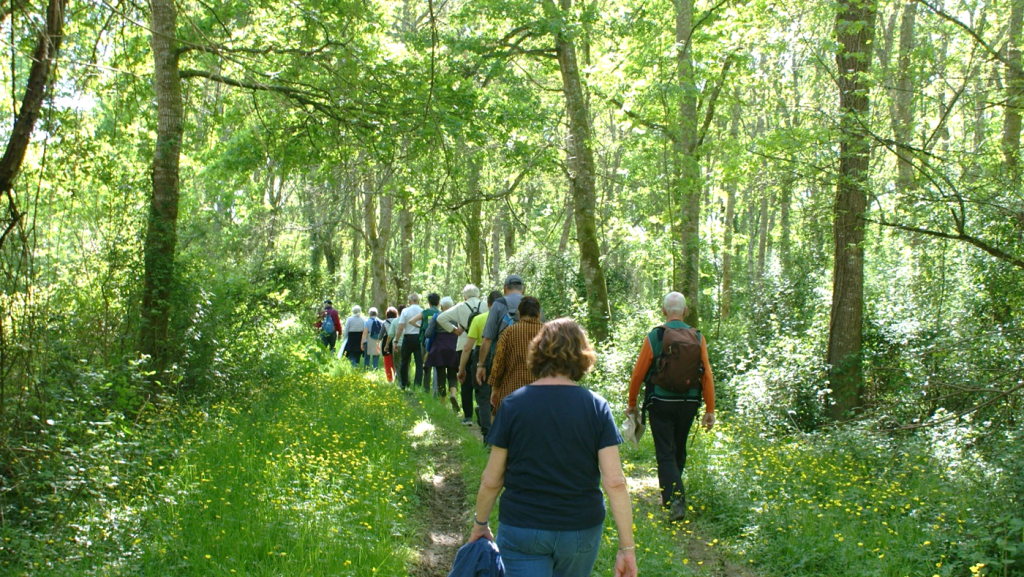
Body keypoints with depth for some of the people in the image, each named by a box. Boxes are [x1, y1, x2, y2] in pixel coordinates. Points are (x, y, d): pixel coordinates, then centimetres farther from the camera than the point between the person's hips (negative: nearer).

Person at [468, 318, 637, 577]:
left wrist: (480, 523, 13)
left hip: (522, 529, -2)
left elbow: (491, 481, -4)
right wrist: (627, 547, -4)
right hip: (581, 531, 2)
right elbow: (615, 482, -11)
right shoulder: (597, 407, -7)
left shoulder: (513, 404, -8)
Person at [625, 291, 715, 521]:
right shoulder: (697, 337, -1)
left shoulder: (654, 336, -7)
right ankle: (672, 493, 37)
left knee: (665, 453, 1)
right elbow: (707, 376, -3)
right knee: (679, 450, 21)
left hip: (661, 403, -3)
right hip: (689, 404, 3)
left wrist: (632, 403, 8)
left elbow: (638, 373, -5)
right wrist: (710, 410, 3)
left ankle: (675, 498, -16)